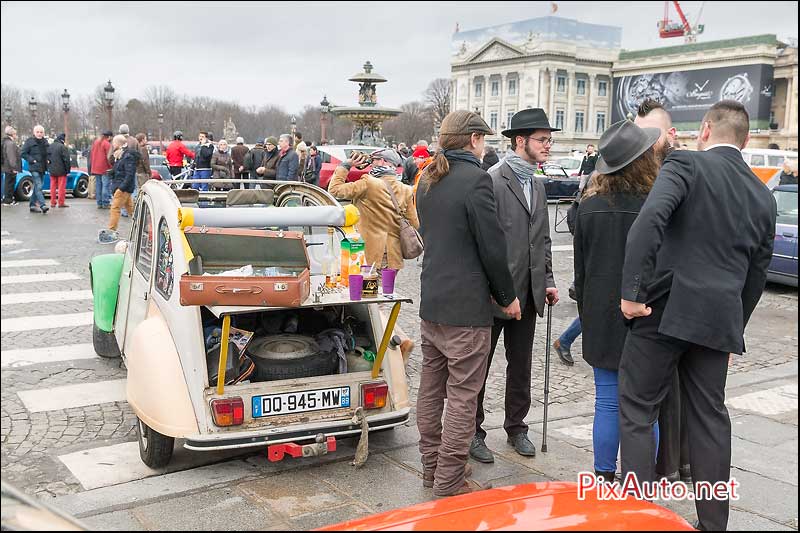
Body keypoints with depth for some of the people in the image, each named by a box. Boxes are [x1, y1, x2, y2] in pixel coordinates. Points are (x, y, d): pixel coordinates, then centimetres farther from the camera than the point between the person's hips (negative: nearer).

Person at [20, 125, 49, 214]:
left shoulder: (45, 142, 13)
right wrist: (32, 160, -14)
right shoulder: (29, 141, -4)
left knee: (36, 187, 12)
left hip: (42, 168, 7)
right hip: (34, 168, -6)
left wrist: (48, 160, 8)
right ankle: (42, 205, -25)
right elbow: (22, 153, -5)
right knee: (38, 187, -17)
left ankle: (32, 205, 21)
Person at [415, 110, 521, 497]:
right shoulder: (475, 179, -15)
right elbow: (492, 245, -15)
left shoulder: (427, 180, 11)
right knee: (462, 396, 0)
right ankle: (450, 480, 8)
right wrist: (507, 297, -2)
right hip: (466, 305, -9)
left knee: (431, 388, 15)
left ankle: (431, 465, 27)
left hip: (430, 302, 9)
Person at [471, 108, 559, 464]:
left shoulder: (538, 185, 14)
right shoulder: (493, 181, -14)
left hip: (527, 294, 8)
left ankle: (516, 427, 32)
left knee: (521, 366, 17)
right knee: (479, 366, 7)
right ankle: (473, 433, 20)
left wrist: (547, 281, 10)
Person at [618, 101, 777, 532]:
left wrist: (632, 290, -19)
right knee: (710, 418, 15)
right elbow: (757, 273, 17)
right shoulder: (763, 196, 13)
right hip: (719, 319, 6)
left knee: (636, 411, 5)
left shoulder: (687, 165, -5)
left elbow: (650, 219, -23)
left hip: (665, 310, -5)